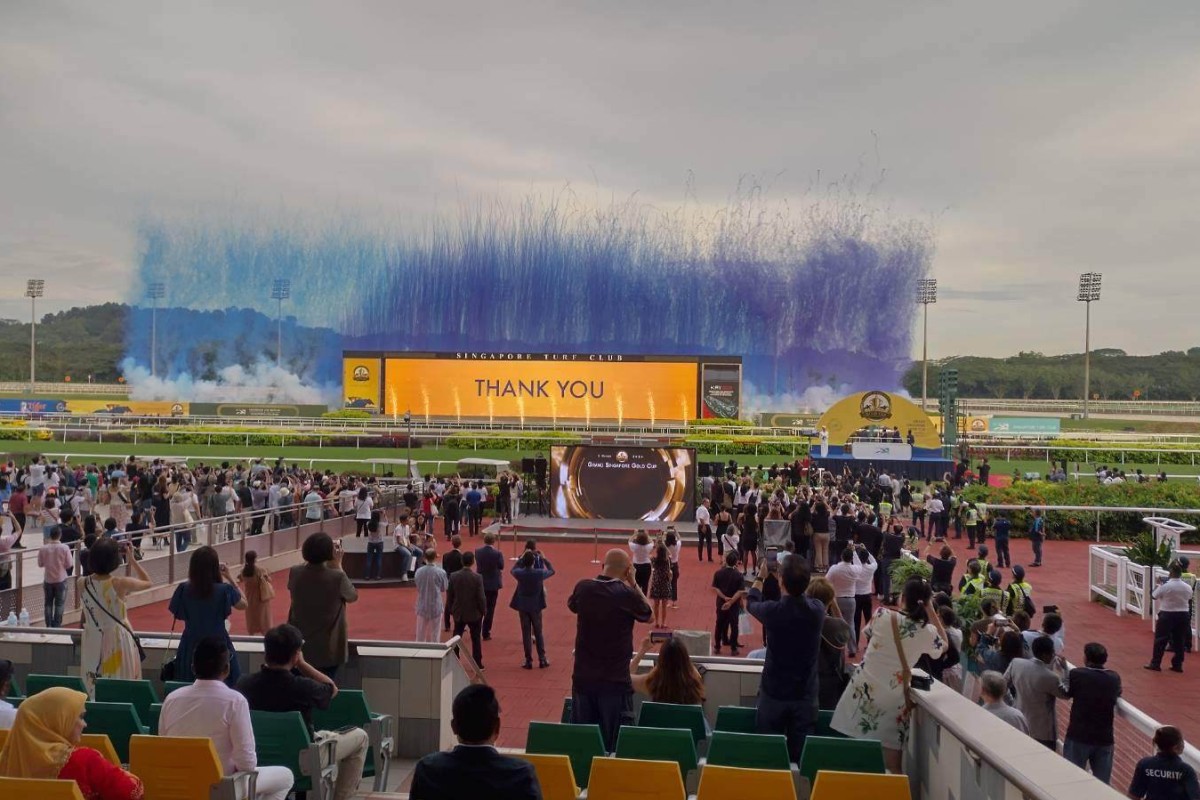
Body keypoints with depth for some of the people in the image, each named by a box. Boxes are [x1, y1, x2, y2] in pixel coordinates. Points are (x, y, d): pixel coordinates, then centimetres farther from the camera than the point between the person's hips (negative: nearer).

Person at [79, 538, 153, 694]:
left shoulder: (81, 584, -9)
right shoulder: (120, 584, -19)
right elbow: (148, 582, -2)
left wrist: (99, 554, 10)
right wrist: (132, 559, 0)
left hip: (92, 642, 4)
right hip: (117, 641, -4)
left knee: (93, 687, 16)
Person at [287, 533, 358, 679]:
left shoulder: (295, 573, -11)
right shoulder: (337, 577, -23)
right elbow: (353, 596, -2)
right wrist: (338, 566, -1)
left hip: (299, 647, 4)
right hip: (328, 650, -3)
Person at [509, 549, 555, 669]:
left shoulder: (519, 573, -12)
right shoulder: (539, 573, -16)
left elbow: (513, 569, 13)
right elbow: (552, 571, 5)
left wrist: (521, 557, 14)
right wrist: (544, 559, 10)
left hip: (523, 607, 0)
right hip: (536, 607, 0)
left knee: (526, 634, 7)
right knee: (538, 633, 12)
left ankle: (528, 661, 7)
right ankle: (542, 660, 13)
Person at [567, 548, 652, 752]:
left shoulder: (583, 588, -5)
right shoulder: (627, 594, -16)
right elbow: (648, 615, 3)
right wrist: (633, 583, 2)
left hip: (583, 677, 4)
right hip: (615, 680, -4)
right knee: (616, 741, 6)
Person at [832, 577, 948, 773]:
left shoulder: (882, 616, -7)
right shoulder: (927, 632, -6)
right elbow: (944, 646, 18)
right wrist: (931, 612, 11)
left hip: (863, 690, 1)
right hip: (892, 699, 0)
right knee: (891, 765, 5)